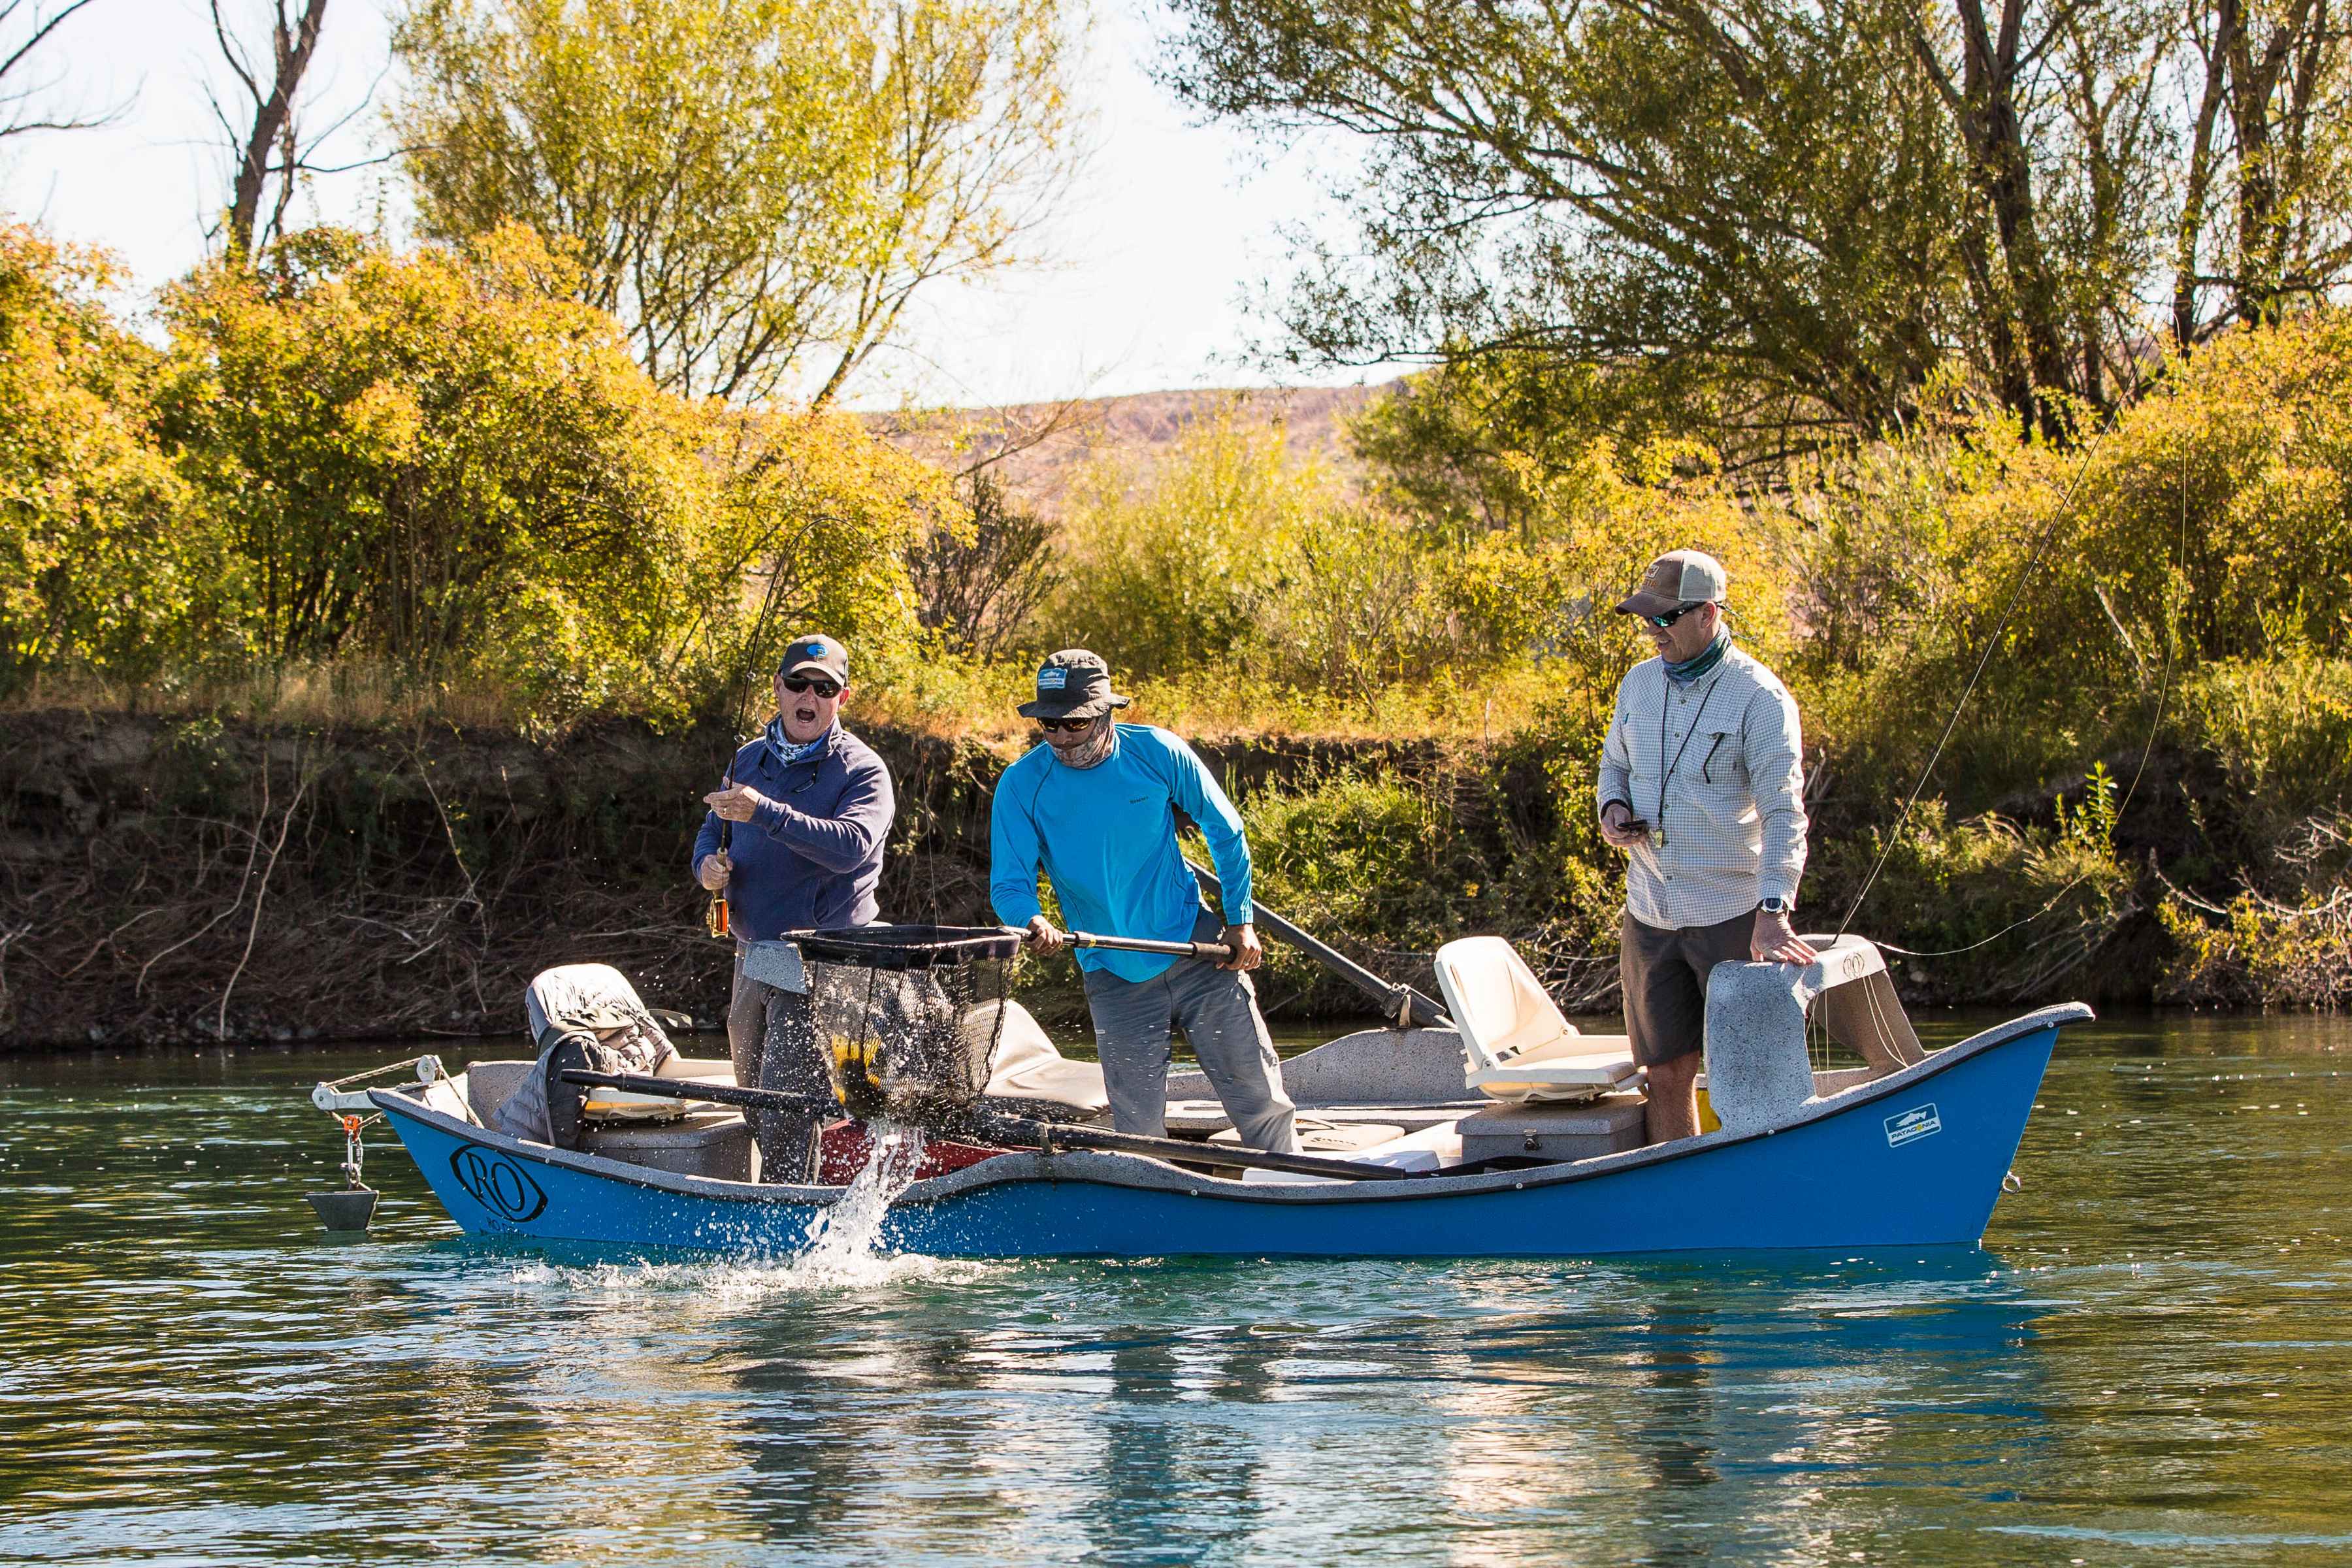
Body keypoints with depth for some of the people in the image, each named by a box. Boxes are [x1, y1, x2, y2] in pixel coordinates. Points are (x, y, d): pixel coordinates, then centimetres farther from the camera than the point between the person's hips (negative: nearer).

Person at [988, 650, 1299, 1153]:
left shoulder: (1157, 753, -9)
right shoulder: (1022, 786, -10)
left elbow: (1224, 830, 5)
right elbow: (1009, 882, -12)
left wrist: (1241, 921, 2)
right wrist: (1034, 922, -34)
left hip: (1197, 950, 0)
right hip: (1115, 977, 0)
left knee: (1262, 1101, 3)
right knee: (1140, 1130, 1)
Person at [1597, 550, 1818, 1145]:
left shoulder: (1759, 697, -10)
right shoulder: (1639, 684, 9)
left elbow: (1784, 813, -17)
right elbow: (1615, 763, 26)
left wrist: (1772, 910, -28)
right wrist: (1613, 807, 1)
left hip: (1734, 917, -5)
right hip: (1649, 918, 5)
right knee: (1667, 1074, 7)